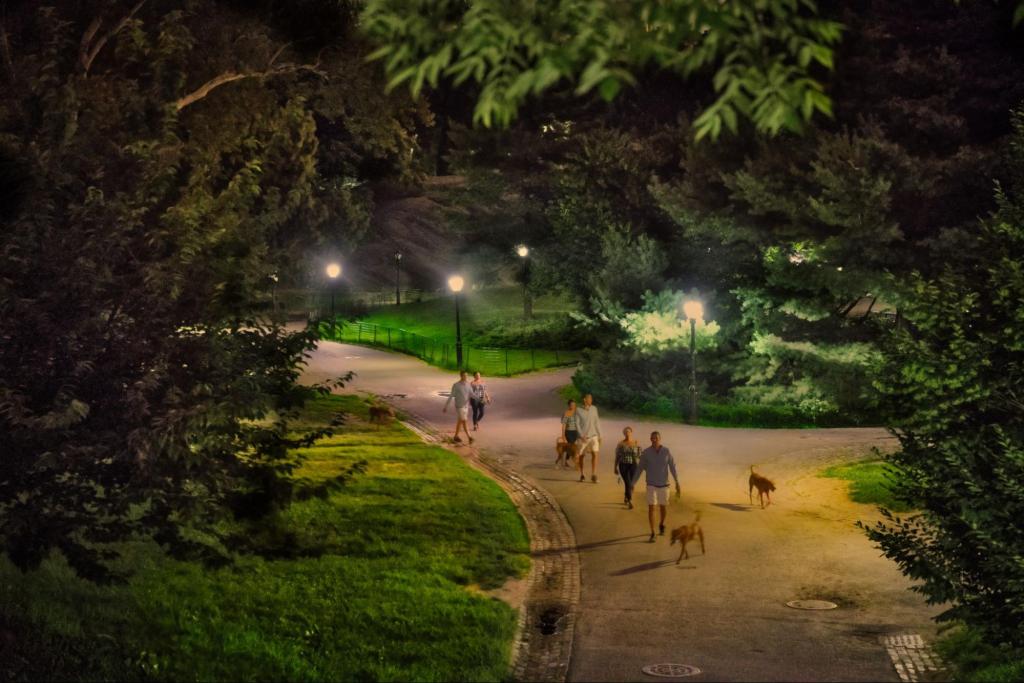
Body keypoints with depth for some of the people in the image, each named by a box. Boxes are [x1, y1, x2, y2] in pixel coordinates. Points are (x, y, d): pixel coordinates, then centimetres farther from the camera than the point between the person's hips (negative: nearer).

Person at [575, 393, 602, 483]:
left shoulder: (594, 408, 1)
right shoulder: (578, 410, -8)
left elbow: (597, 422, 8)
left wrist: (599, 435, 8)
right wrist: (581, 436, -18)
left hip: (593, 436, 2)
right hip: (583, 437, -2)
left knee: (594, 454, -13)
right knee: (581, 456, 8)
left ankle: (593, 476, -12)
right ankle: (582, 475, 24)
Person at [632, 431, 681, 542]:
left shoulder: (667, 451, -11)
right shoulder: (646, 452, -12)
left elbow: (673, 467, -3)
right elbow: (639, 469, -4)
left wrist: (677, 483, -4)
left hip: (664, 484, 1)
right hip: (651, 485, -1)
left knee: (662, 507, 15)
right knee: (651, 508, -9)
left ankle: (661, 525, 46)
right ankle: (652, 533, -1)